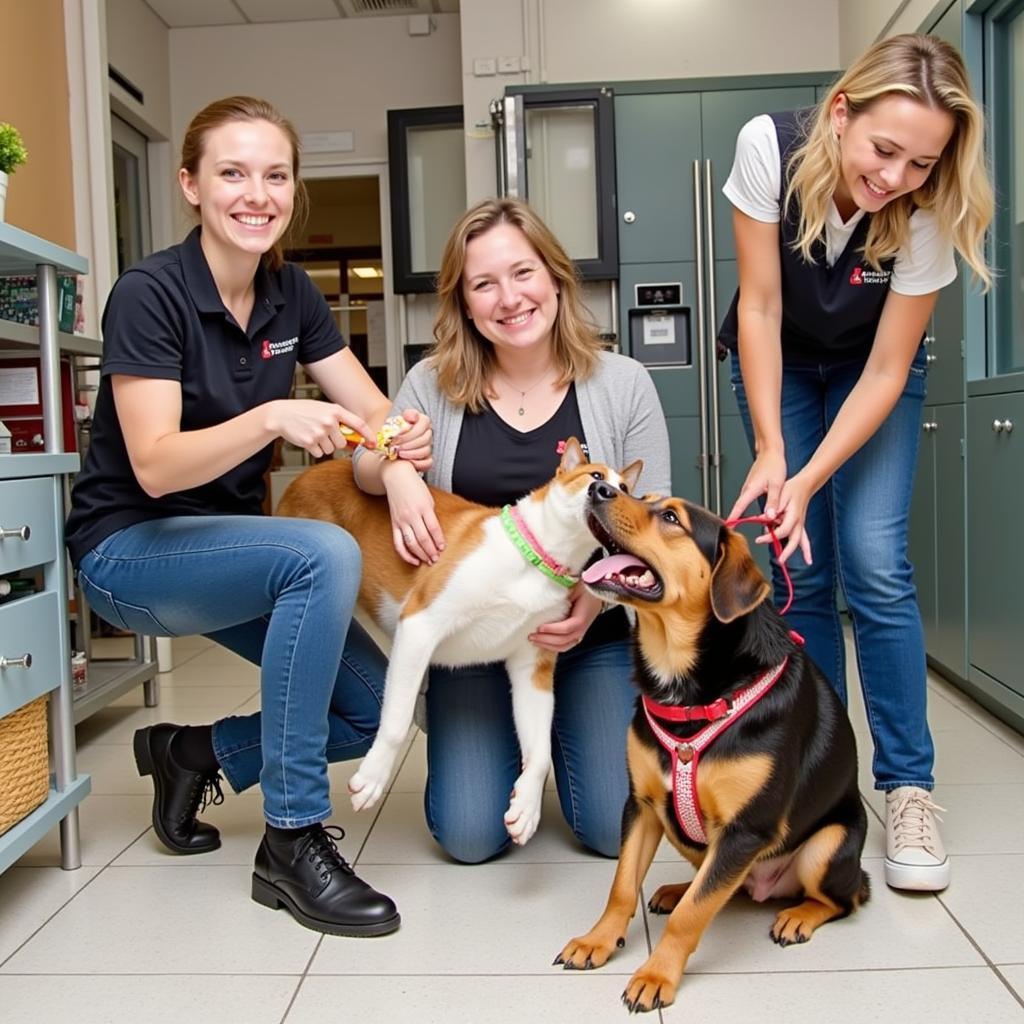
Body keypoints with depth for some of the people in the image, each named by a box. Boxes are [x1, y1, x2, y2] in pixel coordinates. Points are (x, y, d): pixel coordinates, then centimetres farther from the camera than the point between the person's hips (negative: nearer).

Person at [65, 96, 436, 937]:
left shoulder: (291, 293, 1)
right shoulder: (151, 293, -17)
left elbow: (374, 411, -5)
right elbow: (155, 466, -25)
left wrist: (409, 442, -28)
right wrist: (271, 417, -40)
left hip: (226, 547, 6)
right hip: (128, 549, -6)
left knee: (376, 710, -7)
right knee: (325, 552, -34)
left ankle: (195, 752, 18)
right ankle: (292, 842, -22)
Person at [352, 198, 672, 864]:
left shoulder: (622, 384, -4)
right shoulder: (434, 385, -2)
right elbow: (367, 462, 6)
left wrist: (597, 597, -21)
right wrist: (394, 469, -19)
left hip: (595, 636, 0)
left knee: (616, 828, -7)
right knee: (470, 836, -5)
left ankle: (561, 729, 26)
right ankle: (465, 733, 28)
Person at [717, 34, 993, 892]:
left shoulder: (928, 211, -28)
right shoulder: (769, 147, -28)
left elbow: (885, 370, -22)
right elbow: (760, 308, -21)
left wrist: (808, 482, -32)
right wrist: (770, 452, -26)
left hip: (871, 370, -1)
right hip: (778, 362, 1)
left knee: (875, 561, -14)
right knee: (802, 566, -6)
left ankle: (909, 787, -3)